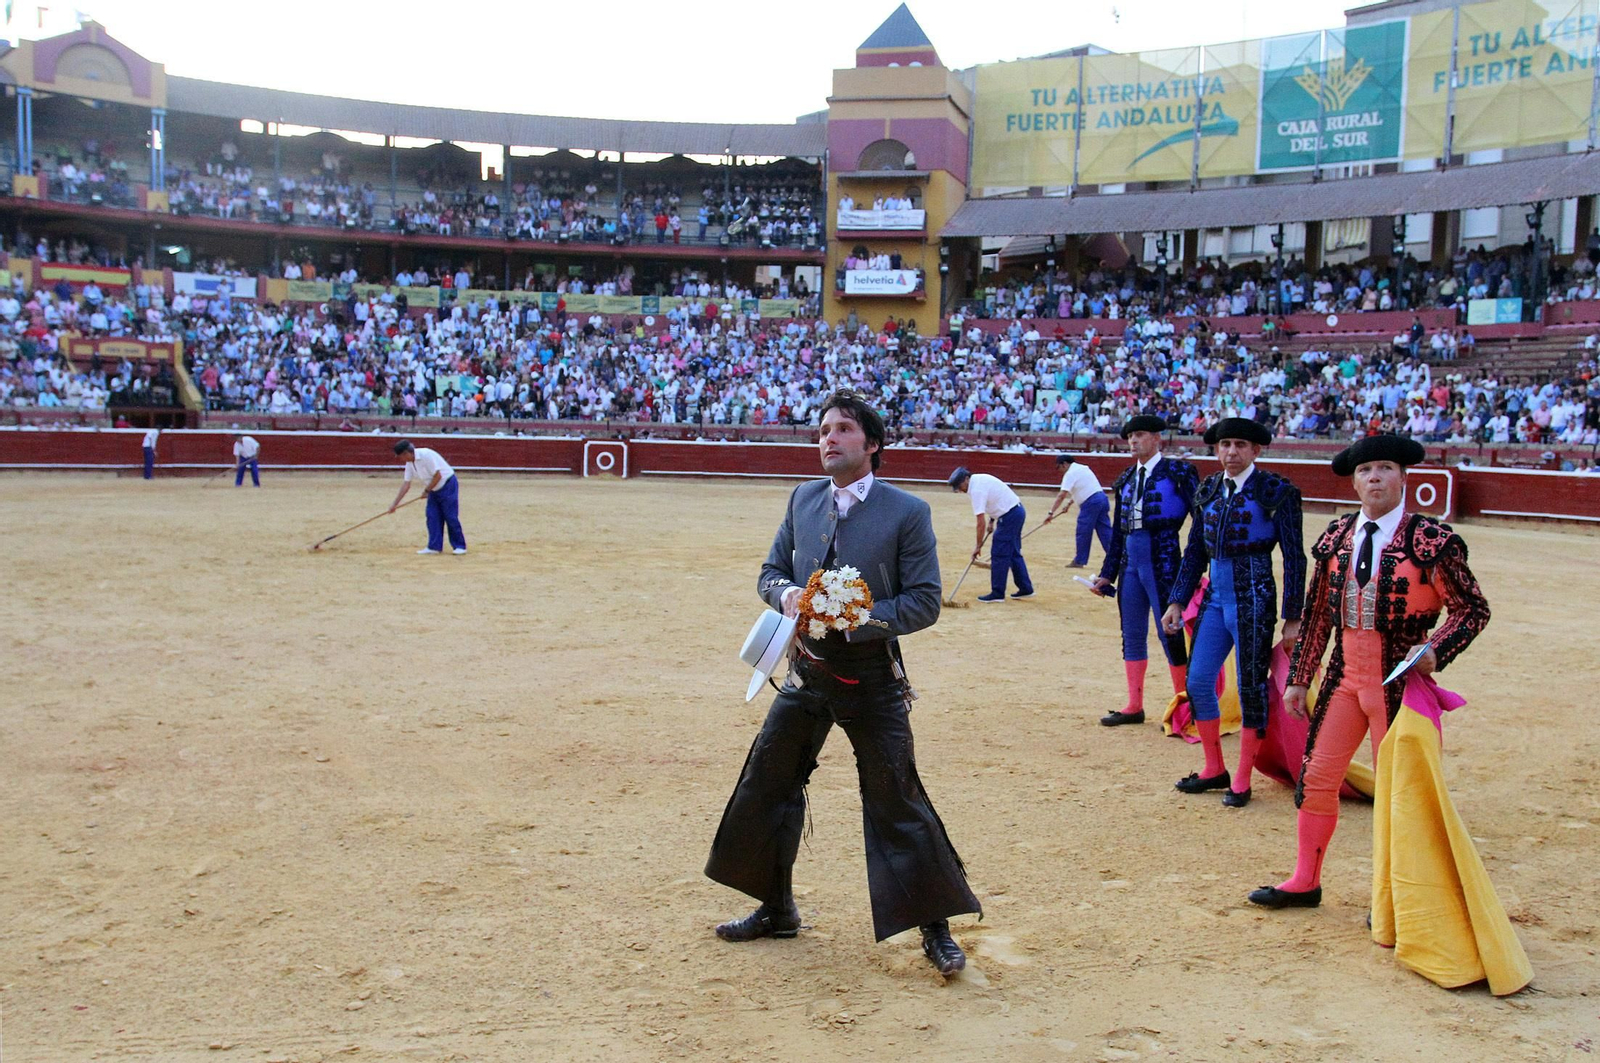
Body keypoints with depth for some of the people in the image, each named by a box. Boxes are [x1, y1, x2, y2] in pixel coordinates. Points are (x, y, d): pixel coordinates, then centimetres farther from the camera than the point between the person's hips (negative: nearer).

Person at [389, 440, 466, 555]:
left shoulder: (426, 455, -24)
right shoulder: (409, 463, 2)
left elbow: (438, 476, -24)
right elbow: (406, 485, 7)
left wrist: (426, 490, -14)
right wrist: (395, 503, 5)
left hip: (448, 485, -9)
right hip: (434, 489, 9)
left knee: (451, 517, -7)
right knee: (432, 517, 3)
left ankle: (460, 546, 1)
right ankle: (435, 546, 7)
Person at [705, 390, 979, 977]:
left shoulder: (907, 512, -9)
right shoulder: (803, 500, 6)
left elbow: (924, 602, -11)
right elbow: (771, 571, 14)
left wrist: (856, 618, -23)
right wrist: (786, 594, -10)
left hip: (871, 676, -5)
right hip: (807, 668, 6)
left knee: (898, 801, -1)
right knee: (766, 784, 12)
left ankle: (936, 928, 15)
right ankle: (777, 908, 31)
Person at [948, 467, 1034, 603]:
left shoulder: (977, 490, -19)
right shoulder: (980, 479, 9)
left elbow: (981, 522, -20)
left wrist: (978, 546, -14)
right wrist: (991, 520, 15)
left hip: (1009, 516, -10)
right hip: (1017, 510, 10)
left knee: (999, 555, -5)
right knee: (1014, 553, 16)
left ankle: (997, 594, -2)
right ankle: (1026, 589, 20)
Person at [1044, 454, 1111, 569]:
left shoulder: (1070, 473, -6)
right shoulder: (1082, 468, 21)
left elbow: (1062, 495, -14)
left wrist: (1051, 513, -15)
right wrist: (1069, 503, 23)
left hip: (1091, 503, -8)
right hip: (1102, 497, 8)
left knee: (1083, 533, 2)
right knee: (1105, 531, 7)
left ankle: (1080, 561, 10)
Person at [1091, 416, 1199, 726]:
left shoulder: (1178, 471, -4)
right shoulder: (1126, 479, 14)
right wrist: (1107, 574, 15)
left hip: (1163, 560, -6)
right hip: (1130, 561, 7)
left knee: (1169, 634, -2)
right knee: (1132, 636, 10)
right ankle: (1134, 707, 20)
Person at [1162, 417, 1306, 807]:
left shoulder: (1275, 491, -7)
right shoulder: (1208, 490, 9)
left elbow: (1294, 558, -7)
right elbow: (1195, 552, 14)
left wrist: (1292, 618, -9)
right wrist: (1177, 602, 10)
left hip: (1254, 601, -6)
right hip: (1215, 597, 6)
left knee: (1251, 689, 1)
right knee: (1198, 682, 7)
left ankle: (1241, 782, 13)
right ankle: (1214, 770, 23)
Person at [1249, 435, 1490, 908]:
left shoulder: (1429, 539, -9)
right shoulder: (1337, 536, 6)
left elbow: (1473, 608, -3)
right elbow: (1318, 613, 11)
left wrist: (1436, 649, -20)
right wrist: (1299, 679, 12)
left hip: (1398, 682, -5)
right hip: (1344, 677, 5)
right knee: (1316, 777, 8)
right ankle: (1305, 882, 23)